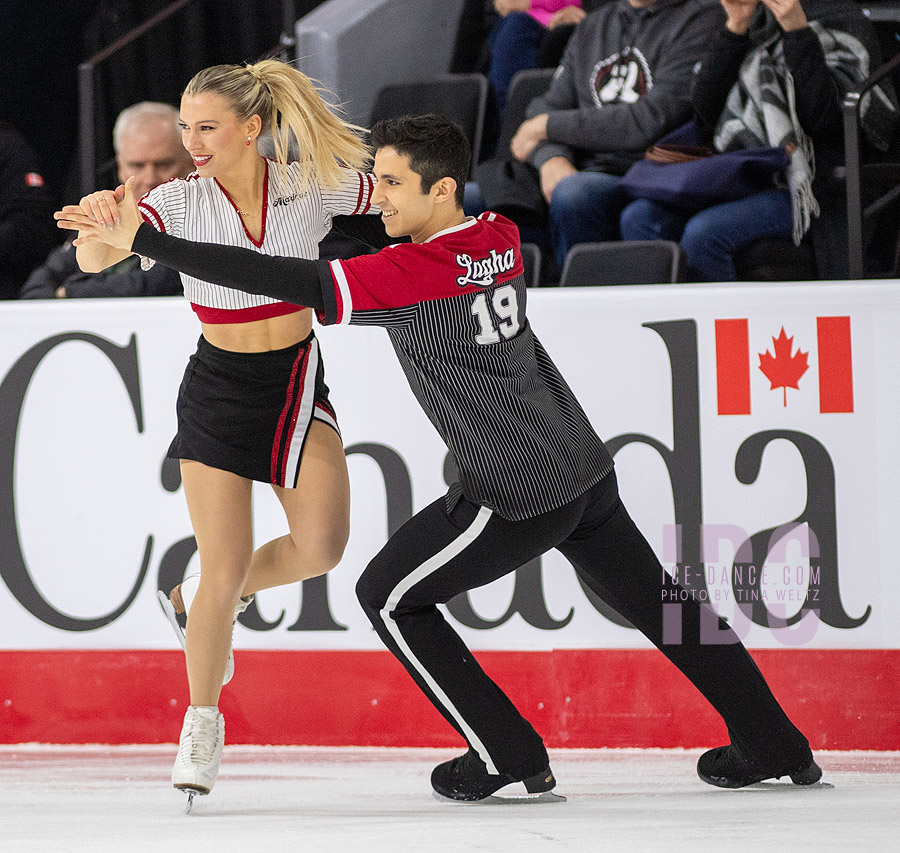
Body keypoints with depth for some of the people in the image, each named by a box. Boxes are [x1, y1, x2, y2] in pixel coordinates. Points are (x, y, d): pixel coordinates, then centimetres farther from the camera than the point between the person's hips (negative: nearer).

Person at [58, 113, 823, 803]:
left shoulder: (411, 275, -20)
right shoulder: (500, 237, 3)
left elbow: (291, 282, -26)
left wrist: (146, 242, -26)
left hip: (518, 497, -8)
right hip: (586, 467, 8)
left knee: (389, 596, 7)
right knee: (655, 600, 22)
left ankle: (511, 758, 9)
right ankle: (776, 747, 29)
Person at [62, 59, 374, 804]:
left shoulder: (315, 186, -8)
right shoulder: (180, 203, -13)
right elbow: (96, 258, -29)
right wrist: (100, 220, -51)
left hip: (298, 380, 2)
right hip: (218, 387, -2)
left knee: (320, 546, -14)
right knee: (224, 569, -8)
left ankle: (202, 595, 18)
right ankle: (202, 721, 14)